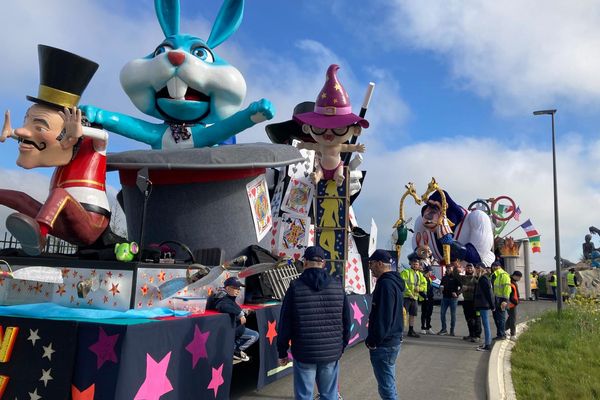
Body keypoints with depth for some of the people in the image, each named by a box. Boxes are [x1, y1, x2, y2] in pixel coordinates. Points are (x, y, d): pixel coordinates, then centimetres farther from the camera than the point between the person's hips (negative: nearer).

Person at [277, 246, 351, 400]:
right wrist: (342, 346, 19)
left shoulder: (295, 287, -7)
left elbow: (285, 324, -5)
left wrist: (282, 352, 5)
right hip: (332, 353, 3)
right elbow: (346, 322, 7)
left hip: (304, 353, -2)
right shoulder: (338, 286, 1)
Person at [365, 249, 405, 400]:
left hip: (384, 344, -10)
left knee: (386, 387, -3)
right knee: (389, 384, 19)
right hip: (393, 339, 10)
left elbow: (383, 317, -24)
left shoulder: (385, 284, -19)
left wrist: (373, 341, -16)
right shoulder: (394, 281, 12)